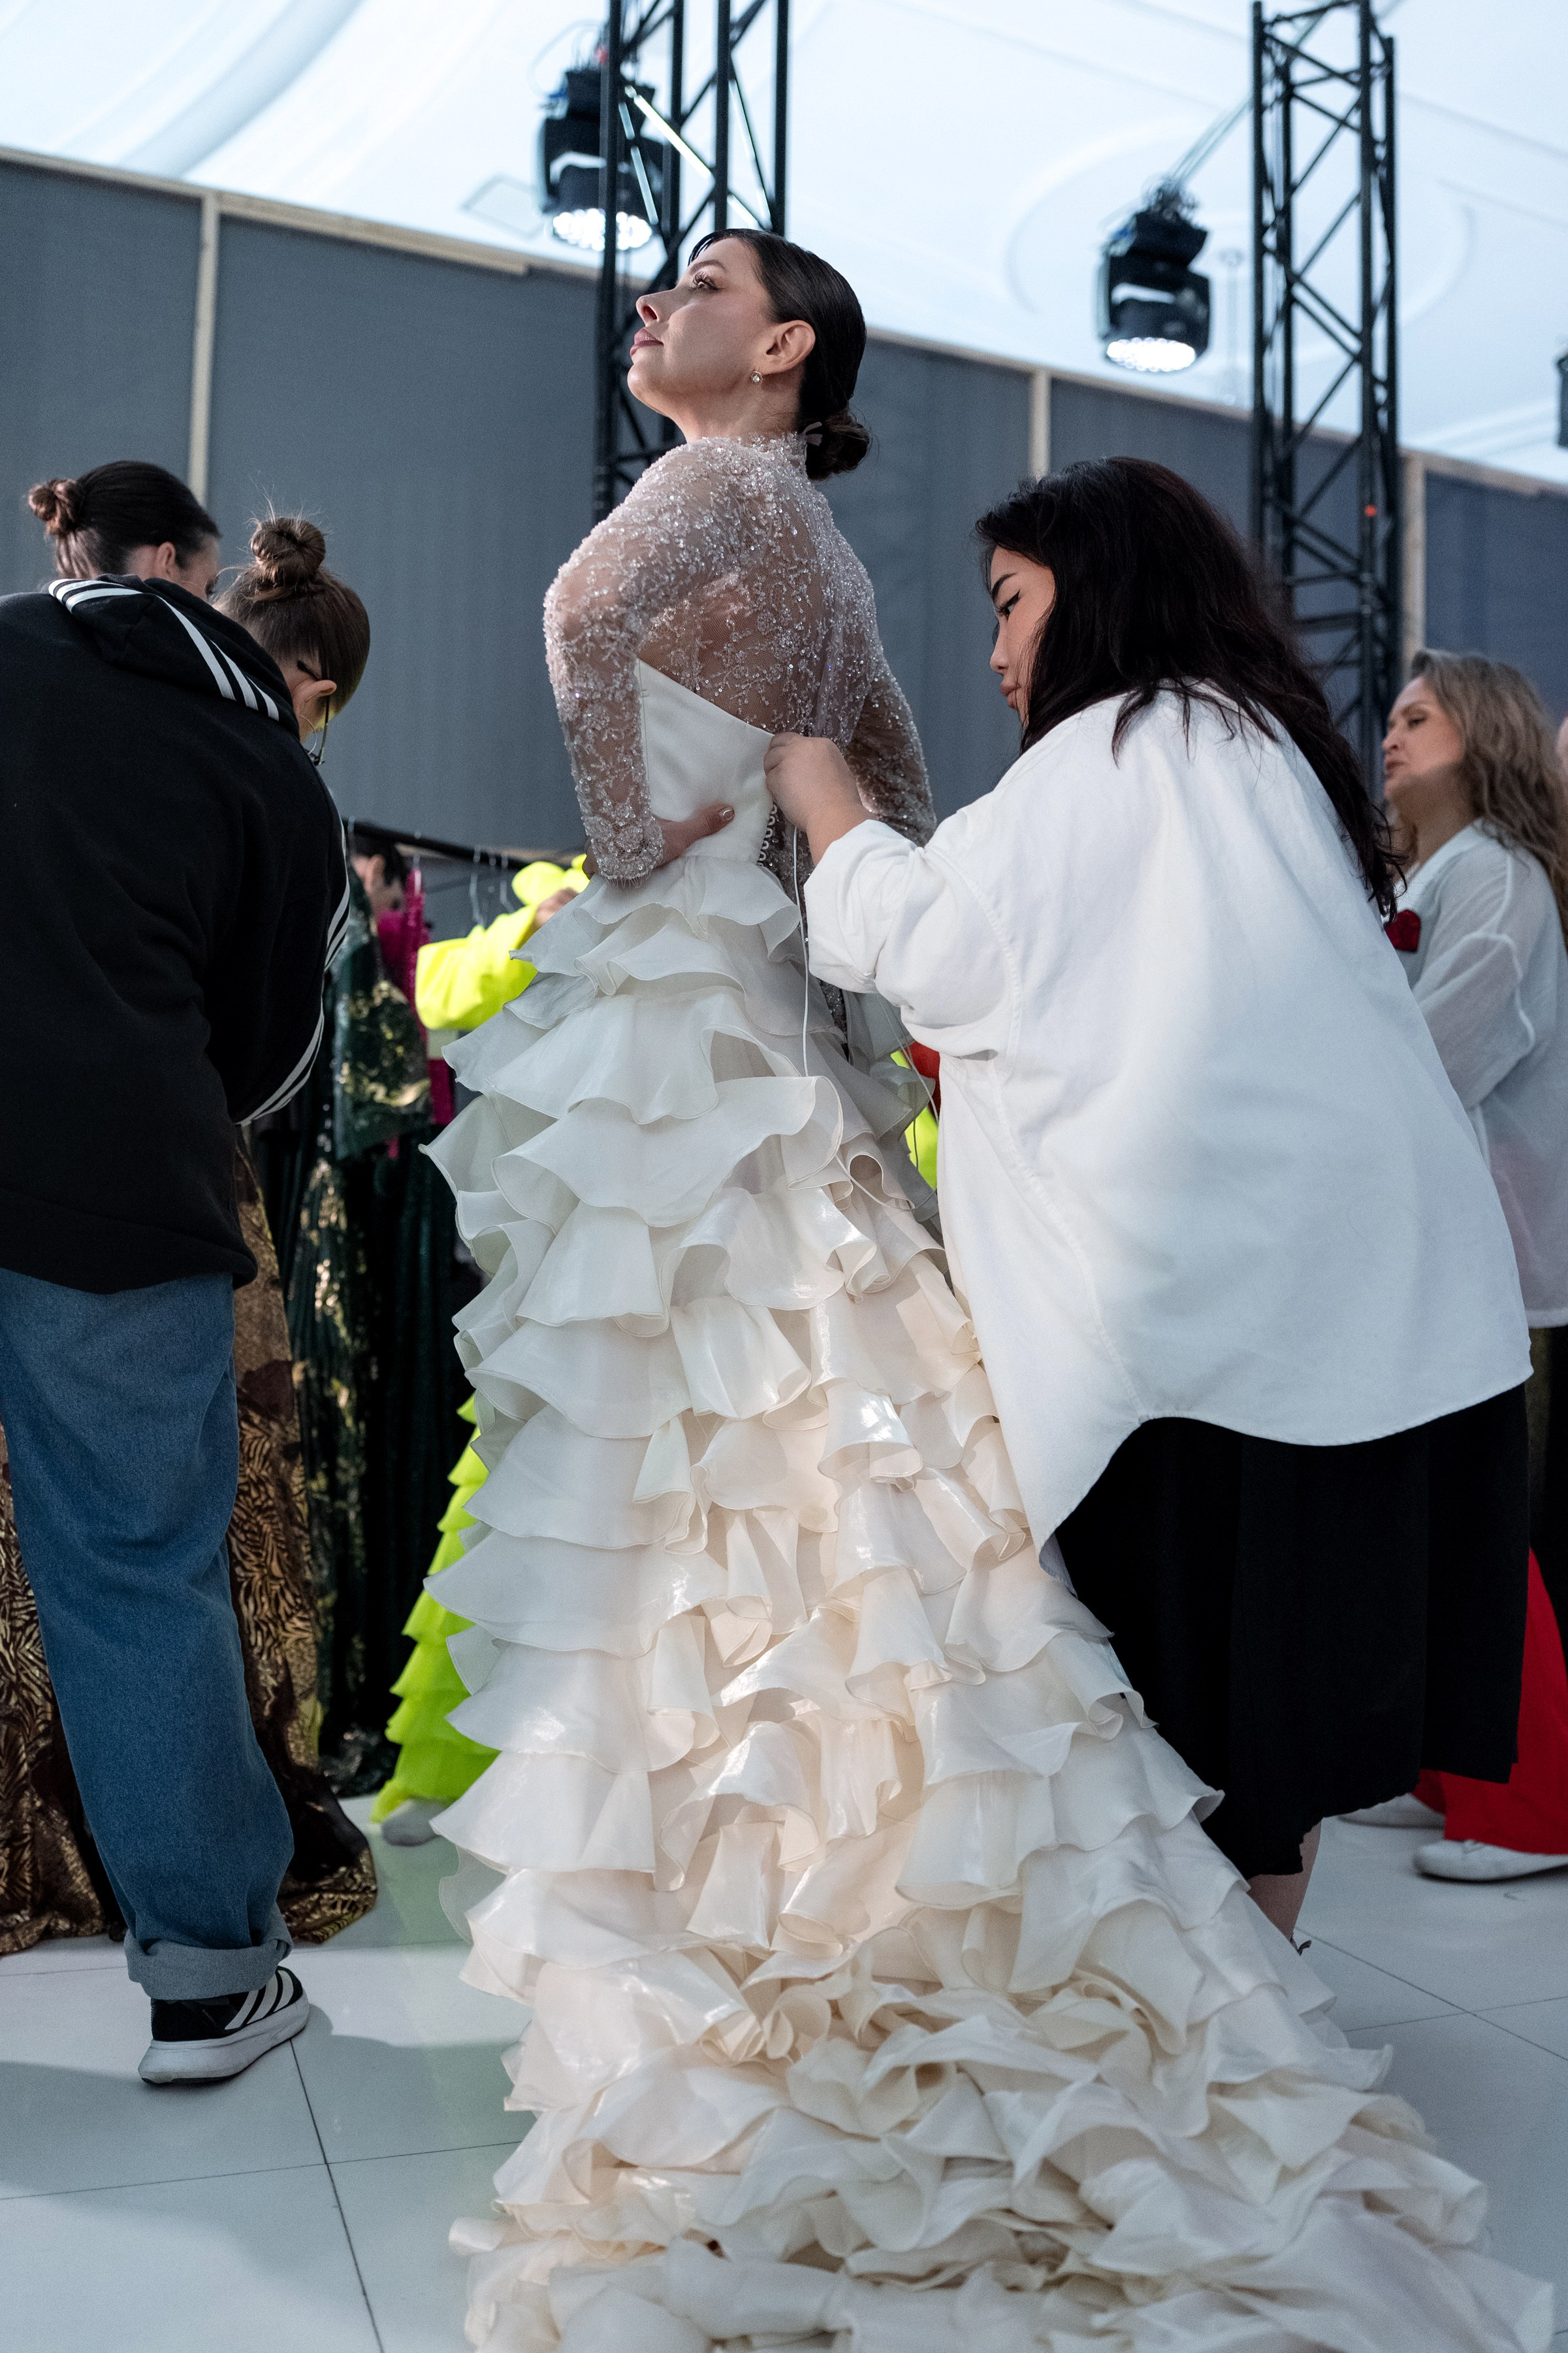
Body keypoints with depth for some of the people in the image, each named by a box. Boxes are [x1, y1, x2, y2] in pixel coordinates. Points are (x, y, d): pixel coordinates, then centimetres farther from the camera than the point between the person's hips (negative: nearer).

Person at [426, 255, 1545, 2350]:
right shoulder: (819, 555, 22)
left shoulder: (733, 479, -2)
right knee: (791, 1440, 8)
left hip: (675, 992, -8)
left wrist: (639, 837, -15)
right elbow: (907, 821, 22)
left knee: (669, 1453, -6)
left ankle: (714, 1888, 1)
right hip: (765, 1007, 8)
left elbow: (591, 614, -25)